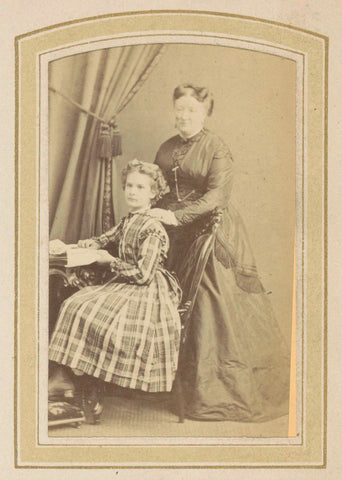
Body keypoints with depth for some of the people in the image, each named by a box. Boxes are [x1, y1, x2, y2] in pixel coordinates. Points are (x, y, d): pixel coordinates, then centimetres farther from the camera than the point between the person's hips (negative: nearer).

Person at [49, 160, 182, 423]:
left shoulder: (153, 229, -16)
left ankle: (93, 398, -12)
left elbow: (143, 274, -22)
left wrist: (111, 261, -12)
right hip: (124, 285, 9)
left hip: (147, 293, -9)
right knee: (75, 306, -11)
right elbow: (109, 238, 34)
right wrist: (91, 243, 13)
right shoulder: (127, 221, 11)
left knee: (97, 317, -28)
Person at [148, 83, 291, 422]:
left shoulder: (215, 148, -7)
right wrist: (151, 213, 1)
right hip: (176, 237, 6)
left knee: (213, 304, -6)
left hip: (209, 233, -6)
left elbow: (216, 195, -17)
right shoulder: (167, 149, 13)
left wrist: (177, 216, -25)